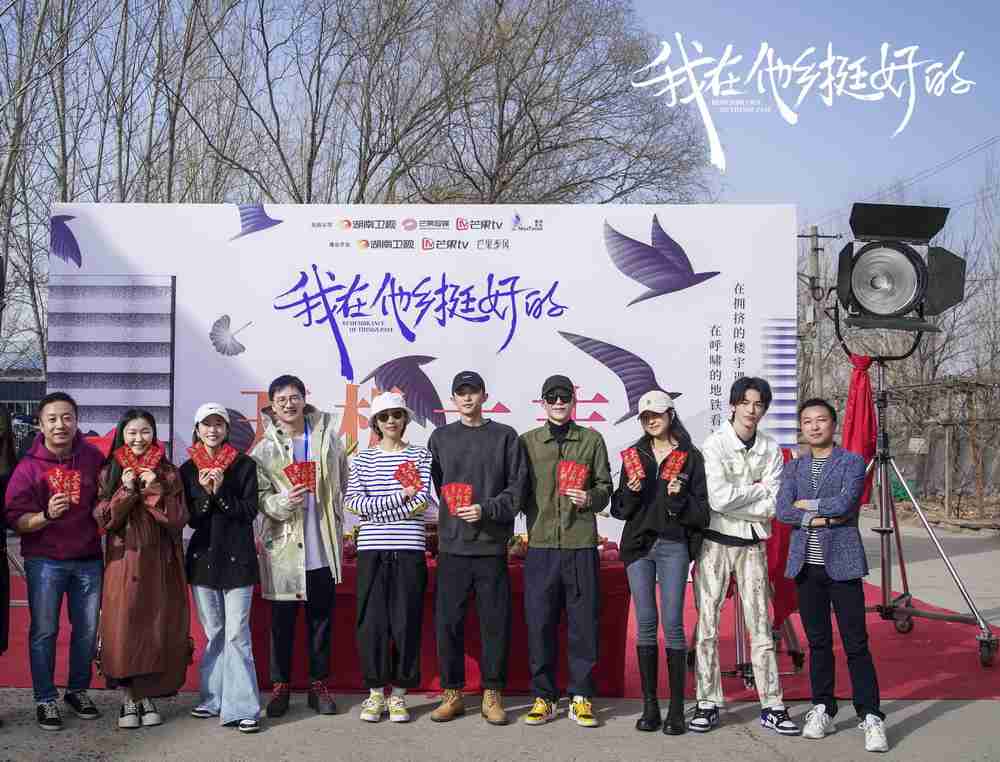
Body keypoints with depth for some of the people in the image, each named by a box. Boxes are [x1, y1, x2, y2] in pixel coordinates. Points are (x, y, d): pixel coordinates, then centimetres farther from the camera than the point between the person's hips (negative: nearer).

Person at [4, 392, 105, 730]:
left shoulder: (94, 458, 0)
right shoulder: (29, 466, -7)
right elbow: (16, 520, -10)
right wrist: (47, 515, -27)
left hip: (88, 559, 3)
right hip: (45, 561, -3)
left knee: (87, 629, 10)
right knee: (44, 631, 4)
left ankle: (78, 690, 28)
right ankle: (45, 699, 15)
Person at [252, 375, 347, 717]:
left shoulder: (327, 435, 6)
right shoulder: (265, 449, 1)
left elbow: (342, 481, 13)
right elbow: (260, 496, -3)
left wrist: (338, 524, 12)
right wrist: (284, 502, -23)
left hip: (323, 546, 2)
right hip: (283, 545, -1)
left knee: (322, 618, 8)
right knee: (282, 620, 5)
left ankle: (319, 685, 19)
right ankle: (280, 686, 17)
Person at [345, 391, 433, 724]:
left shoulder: (420, 455, 7)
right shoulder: (363, 458, 10)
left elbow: (421, 502, -5)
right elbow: (352, 501, -3)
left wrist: (375, 509, -7)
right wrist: (398, 497, -10)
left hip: (409, 550, -1)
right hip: (371, 550, 1)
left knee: (406, 623, 1)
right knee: (372, 622, 2)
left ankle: (399, 694, 14)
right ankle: (375, 693, 15)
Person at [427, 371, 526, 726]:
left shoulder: (505, 437, 5)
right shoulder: (440, 438, 10)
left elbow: (516, 488, 0)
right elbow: (433, 484, 11)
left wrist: (486, 510, -12)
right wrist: (451, 513, 2)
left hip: (492, 545, -1)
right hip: (452, 544, 1)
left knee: (495, 622, 2)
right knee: (448, 621, 3)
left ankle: (492, 695, 14)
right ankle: (452, 694, 15)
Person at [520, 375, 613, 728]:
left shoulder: (592, 440, 10)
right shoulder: (526, 442, 10)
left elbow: (605, 486, 9)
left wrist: (590, 498, -10)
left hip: (581, 543, 0)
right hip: (541, 544, 0)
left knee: (584, 623, 2)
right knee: (539, 623, 2)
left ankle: (581, 698, 12)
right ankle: (543, 697, 13)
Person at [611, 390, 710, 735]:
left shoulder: (690, 456, 3)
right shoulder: (635, 455, 12)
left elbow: (701, 511, 1)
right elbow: (619, 508, 10)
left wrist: (680, 497, -16)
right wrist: (630, 491, -9)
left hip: (673, 546, -3)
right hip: (638, 545, 3)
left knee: (672, 624, -5)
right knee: (645, 624, 4)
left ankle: (676, 708, 2)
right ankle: (649, 706, 10)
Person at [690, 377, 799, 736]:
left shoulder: (771, 449, 3)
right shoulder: (714, 444, -6)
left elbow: (772, 507, -5)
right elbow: (718, 498, -18)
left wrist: (735, 498, -13)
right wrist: (758, 489, -8)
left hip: (752, 544, 2)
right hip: (715, 543, -2)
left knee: (761, 626, 5)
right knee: (707, 625, 1)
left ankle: (771, 707, 12)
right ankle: (708, 704, 11)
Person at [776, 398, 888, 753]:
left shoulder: (852, 463, 1)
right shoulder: (793, 468, 12)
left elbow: (844, 503, -16)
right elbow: (782, 511, -2)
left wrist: (807, 505, -5)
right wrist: (821, 517, -13)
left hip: (841, 563, -4)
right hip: (806, 564, 4)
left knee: (856, 643, -5)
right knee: (817, 641, 10)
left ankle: (871, 717, 0)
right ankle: (822, 710, 19)